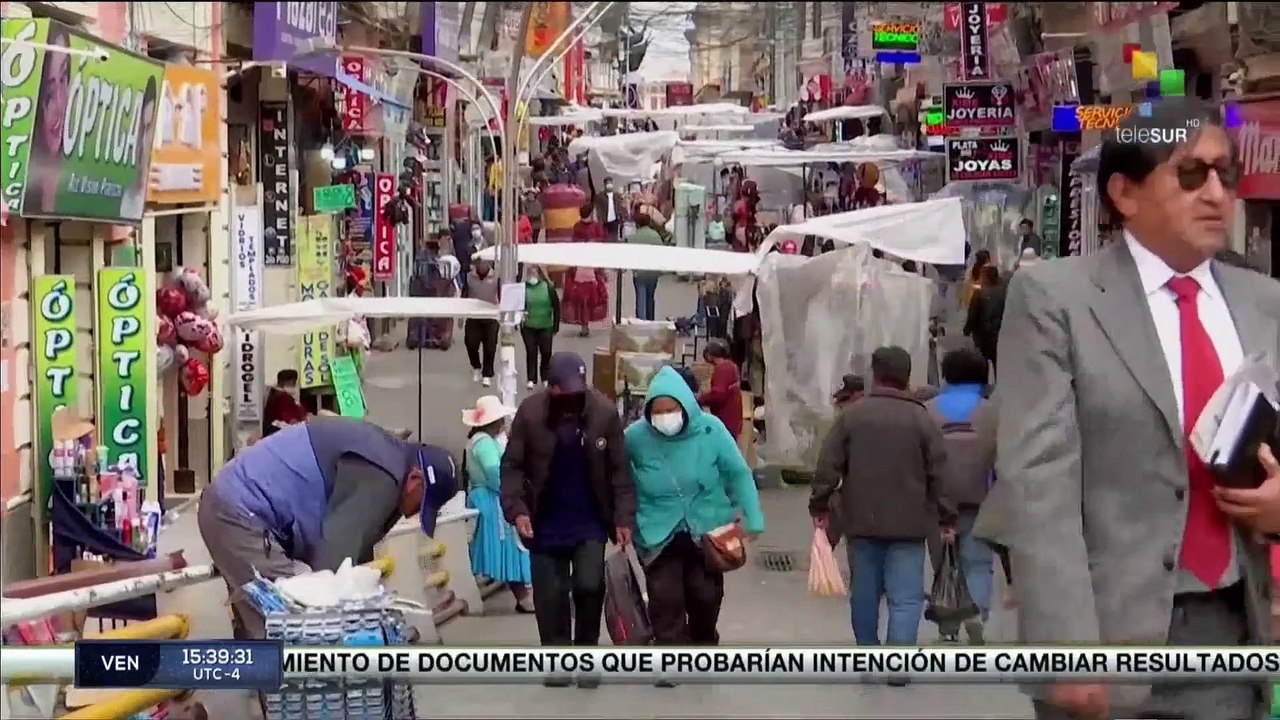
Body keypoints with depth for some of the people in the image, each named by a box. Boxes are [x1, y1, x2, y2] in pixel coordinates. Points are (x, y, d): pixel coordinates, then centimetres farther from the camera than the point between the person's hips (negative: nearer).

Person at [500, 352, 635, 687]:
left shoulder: (604, 411, -11)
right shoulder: (530, 412, -12)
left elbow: (619, 470, -6)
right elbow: (513, 465, -5)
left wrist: (623, 517, -9)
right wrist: (516, 508, -16)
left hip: (591, 522, -1)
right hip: (546, 523, 1)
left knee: (589, 585, -7)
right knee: (550, 594, 6)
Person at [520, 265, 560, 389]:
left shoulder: (548, 287, -4)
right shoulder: (523, 288, -5)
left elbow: (556, 307, 0)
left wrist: (556, 326, -2)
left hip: (546, 327, 0)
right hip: (528, 327, 0)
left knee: (546, 353, 5)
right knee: (531, 353, 2)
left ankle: (546, 378, 20)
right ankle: (531, 379, 9)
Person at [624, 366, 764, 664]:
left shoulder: (710, 430, -16)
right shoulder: (636, 436, -17)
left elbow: (738, 474, -7)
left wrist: (752, 519, -9)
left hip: (708, 530, 1)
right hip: (659, 535, -1)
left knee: (706, 596, 15)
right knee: (665, 598, -7)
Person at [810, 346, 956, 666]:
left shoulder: (851, 415, 2)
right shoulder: (922, 418, -1)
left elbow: (828, 465, 0)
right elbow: (939, 473, -1)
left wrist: (819, 506, 8)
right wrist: (946, 517, 6)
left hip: (861, 520, 2)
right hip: (908, 523, -2)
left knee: (864, 592, 13)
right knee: (906, 596, -2)